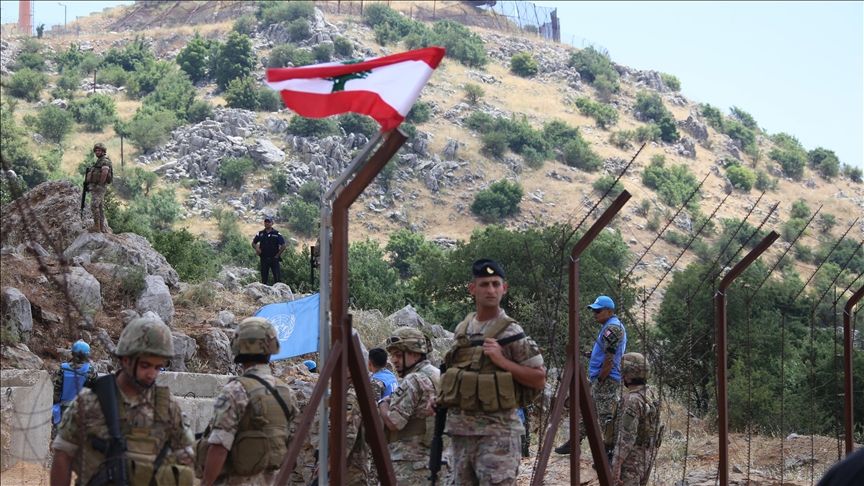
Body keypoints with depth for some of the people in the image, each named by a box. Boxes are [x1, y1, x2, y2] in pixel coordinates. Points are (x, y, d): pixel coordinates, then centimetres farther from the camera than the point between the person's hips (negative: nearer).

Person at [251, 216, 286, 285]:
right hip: (264, 258, 2)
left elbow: (283, 246, -2)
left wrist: (278, 255, -6)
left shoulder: (276, 234, -1)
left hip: (274, 259, -2)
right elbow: (253, 243, 16)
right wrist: (257, 248, -4)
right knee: (264, 277, 6)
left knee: (277, 277, -6)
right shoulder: (260, 234, 7)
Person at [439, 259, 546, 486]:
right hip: (459, 427, 6)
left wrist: (502, 361, -18)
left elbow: (539, 380, -9)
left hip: (497, 429, -6)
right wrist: (443, 397, 9)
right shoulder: (461, 329, 10)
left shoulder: (511, 333, -8)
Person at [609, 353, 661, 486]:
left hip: (631, 458, -9)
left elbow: (627, 436, -25)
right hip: (646, 456, 9)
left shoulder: (632, 400, -22)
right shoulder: (650, 394, 7)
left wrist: (616, 464, -23)